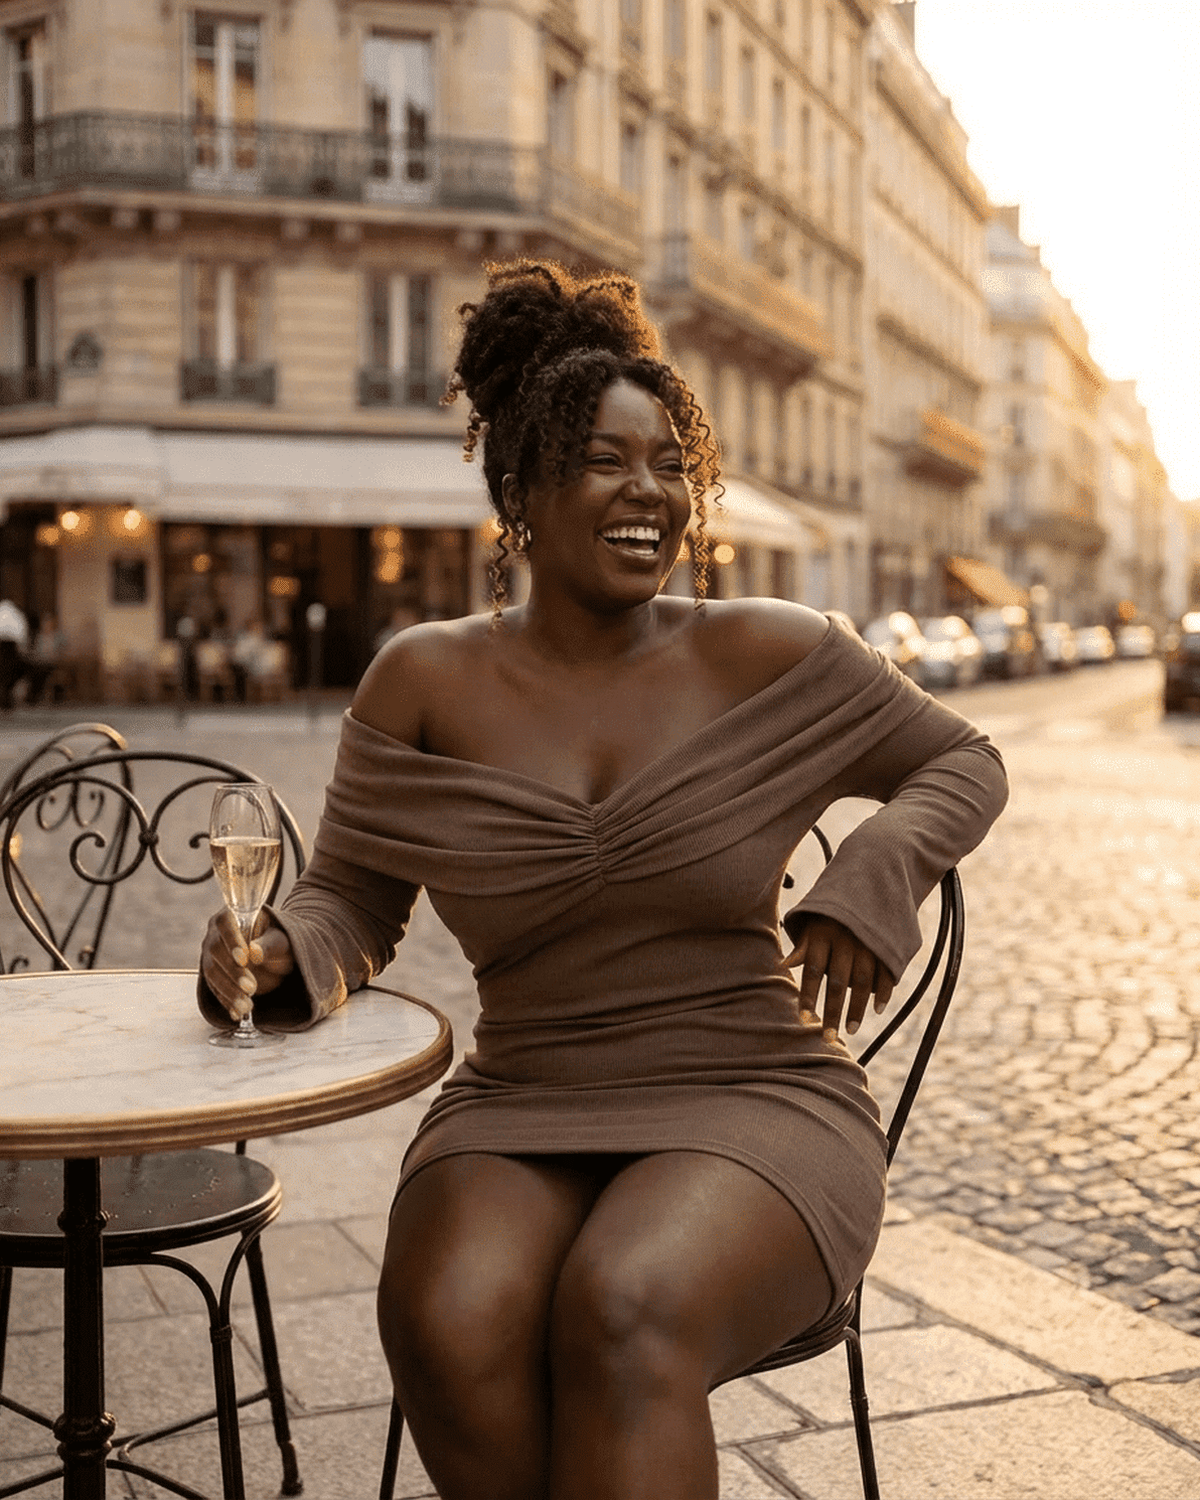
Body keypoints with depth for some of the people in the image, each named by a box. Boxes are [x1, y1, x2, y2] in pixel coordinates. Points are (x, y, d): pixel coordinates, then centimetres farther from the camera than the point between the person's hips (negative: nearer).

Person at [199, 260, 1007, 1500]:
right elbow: (348, 901, 7)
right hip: (518, 1118, 2)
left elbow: (960, 762, 12)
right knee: (446, 1323, -30)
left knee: (623, 1314, -34)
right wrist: (277, 956, -17)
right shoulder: (425, 681, 3)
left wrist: (874, 876, -9)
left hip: (750, 1107, -1)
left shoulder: (767, 655, 0)